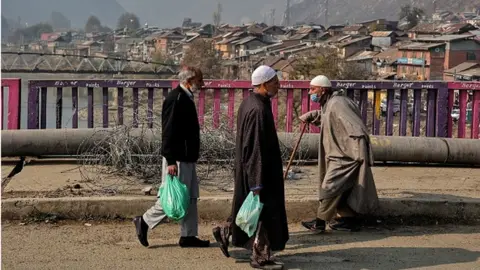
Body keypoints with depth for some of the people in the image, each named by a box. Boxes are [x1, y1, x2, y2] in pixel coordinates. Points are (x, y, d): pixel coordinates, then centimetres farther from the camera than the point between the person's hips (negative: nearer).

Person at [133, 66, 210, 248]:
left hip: (188, 158, 10)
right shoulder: (175, 99, -17)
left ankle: (188, 236, 17)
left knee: (190, 197, 11)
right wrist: (171, 161, -24)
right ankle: (145, 221, 10)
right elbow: (168, 132, -21)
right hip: (178, 159, -10)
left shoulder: (185, 98, 14)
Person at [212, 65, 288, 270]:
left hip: (247, 169, 10)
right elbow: (254, 149, -26)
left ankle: (225, 232, 32)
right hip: (259, 170, -10)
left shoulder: (248, 103, 7)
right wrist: (257, 183, -23)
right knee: (264, 210, 2)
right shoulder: (258, 110, -24)